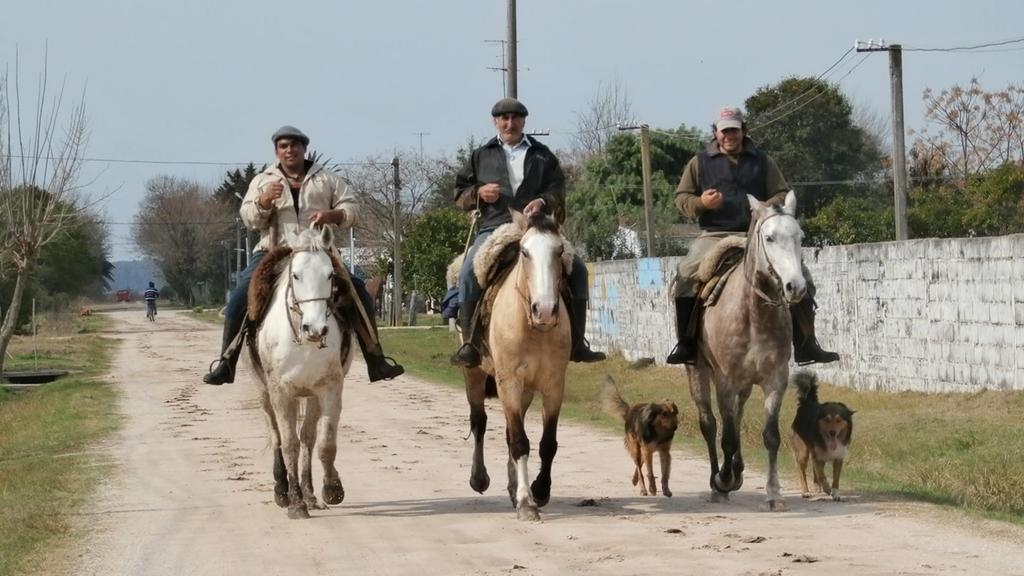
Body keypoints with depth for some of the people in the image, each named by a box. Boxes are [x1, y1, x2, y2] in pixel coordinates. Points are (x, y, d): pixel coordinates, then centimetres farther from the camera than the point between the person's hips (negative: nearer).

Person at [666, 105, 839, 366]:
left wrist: (769, 208, -10)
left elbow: (782, 194, 14)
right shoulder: (700, 162, 10)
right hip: (715, 236, -2)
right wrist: (700, 203, -12)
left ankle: (805, 345, -2)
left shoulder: (762, 161, 13)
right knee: (686, 277, -27)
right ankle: (685, 344, -18)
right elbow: (681, 198, 11)